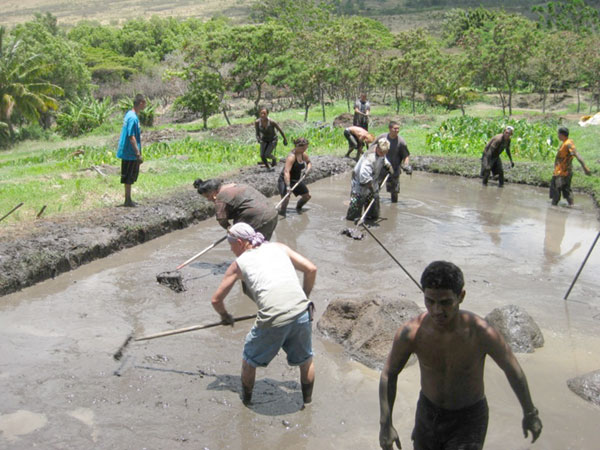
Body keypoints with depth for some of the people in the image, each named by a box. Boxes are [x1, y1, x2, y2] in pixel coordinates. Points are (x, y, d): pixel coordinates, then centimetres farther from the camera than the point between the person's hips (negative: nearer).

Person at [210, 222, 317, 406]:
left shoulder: (239, 263, 14)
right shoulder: (278, 247, 19)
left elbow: (216, 299, 20)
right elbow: (311, 269, 13)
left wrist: (225, 316, 40)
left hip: (272, 321, -2)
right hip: (301, 313, 3)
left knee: (249, 360, 25)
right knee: (306, 360, 27)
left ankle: (246, 400, 42)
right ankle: (307, 402, 40)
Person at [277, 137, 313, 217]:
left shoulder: (303, 154, -3)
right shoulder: (291, 157, -27)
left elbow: (309, 162, 18)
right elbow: (286, 172, -36)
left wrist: (308, 169, -6)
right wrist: (288, 186, -44)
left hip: (296, 180, 8)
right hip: (285, 180, -8)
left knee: (307, 196, 15)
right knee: (286, 197, -26)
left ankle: (298, 207, 41)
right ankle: (281, 213, -7)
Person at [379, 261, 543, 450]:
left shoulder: (482, 333, -31)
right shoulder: (410, 333, -27)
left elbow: (513, 370, -11)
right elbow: (389, 373, -8)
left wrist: (530, 413, 3)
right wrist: (385, 424, -11)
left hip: (469, 417, -2)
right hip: (429, 412, 3)